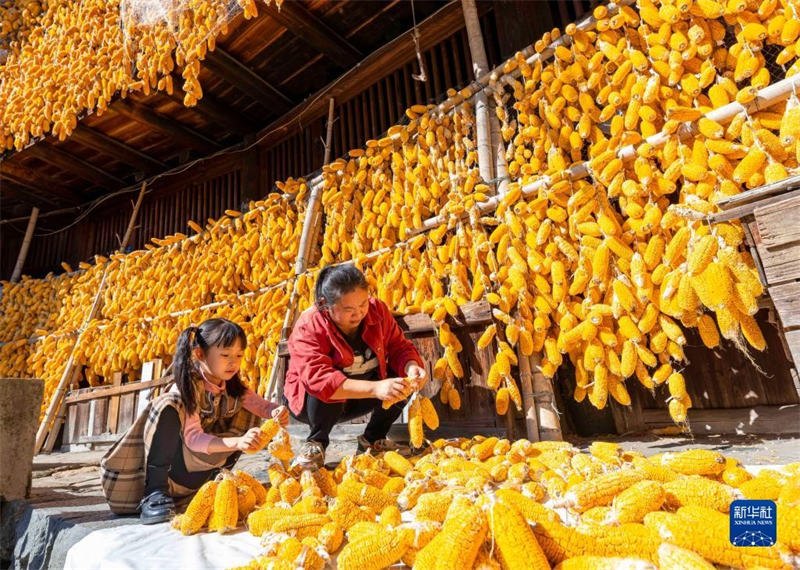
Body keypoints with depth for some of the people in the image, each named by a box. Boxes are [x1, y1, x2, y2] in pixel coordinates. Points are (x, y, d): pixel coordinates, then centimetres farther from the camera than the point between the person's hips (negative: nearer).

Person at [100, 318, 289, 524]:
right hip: (173, 467, -6)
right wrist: (237, 442, -47)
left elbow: (263, 406, -8)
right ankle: (154, 492, -22)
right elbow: (193, 438, -31)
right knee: (167, 406, -31)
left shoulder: (233, 386, -3)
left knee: (248, 414, -5)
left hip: (201, 473, 6)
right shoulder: (188, 385, -22)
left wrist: (278, 411, -33)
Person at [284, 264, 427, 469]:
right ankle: (316, 444, -7)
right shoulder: (308, 327, -28)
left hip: (360, 398, 5)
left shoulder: (377, 310, -13)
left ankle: (372, 440, 2)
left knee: (402, 378, -19)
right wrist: (376, 388, -52)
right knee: (328, 391, -38)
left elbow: (399, 347, -9)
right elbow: (318, 379, -41)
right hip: (310, 401, -4)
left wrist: (411, 366, -34)